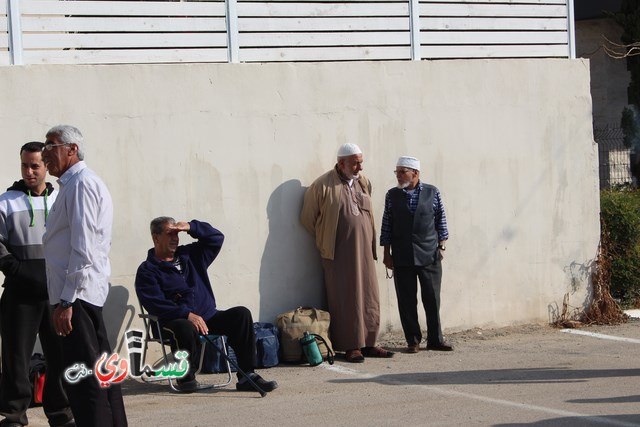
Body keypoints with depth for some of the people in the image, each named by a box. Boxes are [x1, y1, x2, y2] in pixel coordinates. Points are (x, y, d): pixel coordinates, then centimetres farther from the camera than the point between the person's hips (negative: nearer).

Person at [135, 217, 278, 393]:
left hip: (207, 316, 6)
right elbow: (155, 304, -12)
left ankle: (247, 376, -21)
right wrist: (187, 315, -24)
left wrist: (190, 227, 3)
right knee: (186, 328, -41)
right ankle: (187, 376, -13)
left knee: (241, 314, -17)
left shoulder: (190, 255, 22)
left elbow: (216, 238, 19)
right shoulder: (147, 271, 2)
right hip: (174, 321, -6)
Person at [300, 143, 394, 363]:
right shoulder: (323, 186, -7)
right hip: (338, 253, -5)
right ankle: (350, 346, 2)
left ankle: (368, 343, 13)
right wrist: (326, 239, 7)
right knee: (345, 300, -3)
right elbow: (308, 218, 0)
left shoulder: (364, 183, 10)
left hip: (364, 251, 5)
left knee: (369, 297, 6)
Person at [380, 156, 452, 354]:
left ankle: (435, 339, 12)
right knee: (406, 301, 2)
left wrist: (441, 247, 3)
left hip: (429, 255, -1)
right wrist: (387, 253, 4)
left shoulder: (432, 193, 3)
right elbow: (387, 226, 7)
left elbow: (441, 221, 8)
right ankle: (413, 341, 10)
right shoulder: (392, 195, 5)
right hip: (402, 258, 1)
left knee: (432, 299, 2)